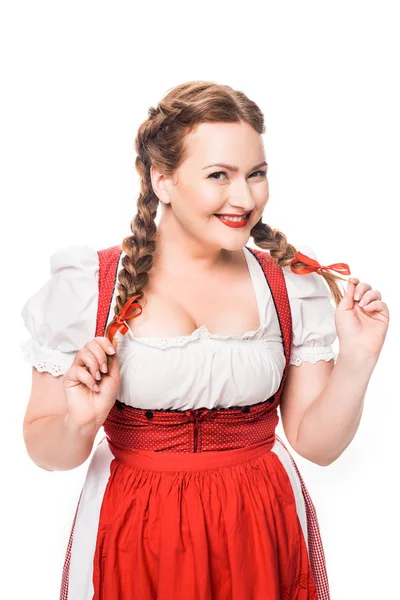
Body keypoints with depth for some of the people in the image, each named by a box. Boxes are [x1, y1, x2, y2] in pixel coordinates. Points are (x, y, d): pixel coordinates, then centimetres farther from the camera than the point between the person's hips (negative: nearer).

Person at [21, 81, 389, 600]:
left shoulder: (292, 285, -4)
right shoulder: (86, 287, -11)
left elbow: (317, 442, -1)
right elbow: (44, 450, -5)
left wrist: (357, 361, -15)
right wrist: (81, 422, -25)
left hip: (262, 537, 2)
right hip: (135, 541, -1)